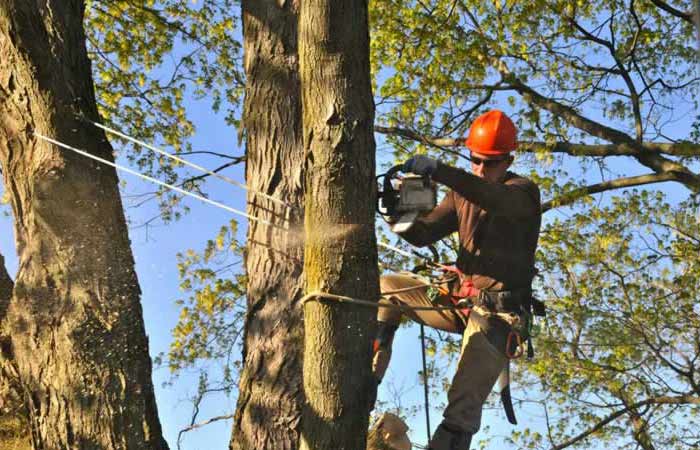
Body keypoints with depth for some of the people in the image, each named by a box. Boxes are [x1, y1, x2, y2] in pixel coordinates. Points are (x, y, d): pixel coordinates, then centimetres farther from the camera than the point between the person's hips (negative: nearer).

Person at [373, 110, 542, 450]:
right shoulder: (463, 192, 12)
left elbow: (498, 199, -32)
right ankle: (367, 376, -2)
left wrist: (440, 172, -44)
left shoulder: (524, 192, -8)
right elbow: (423, 234, 7)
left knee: (462, 409, -17)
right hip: (459, 298, 7)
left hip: (496, 312, -7)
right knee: (387, 287, 1)